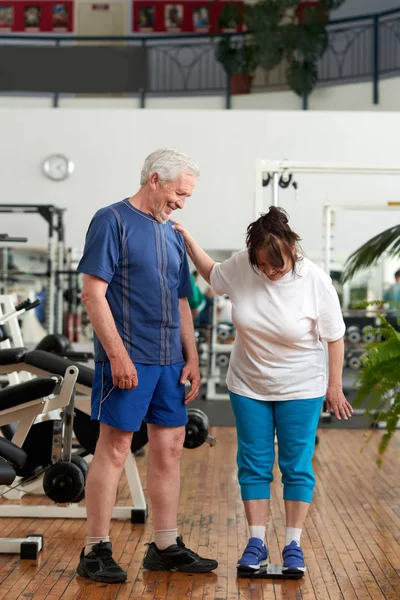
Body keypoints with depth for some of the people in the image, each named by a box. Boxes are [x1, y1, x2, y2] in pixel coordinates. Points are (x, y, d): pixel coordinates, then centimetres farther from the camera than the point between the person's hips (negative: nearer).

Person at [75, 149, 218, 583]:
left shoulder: (172, 234, 16)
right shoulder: (113, 221, -7)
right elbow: (93, 292, -13)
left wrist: (192, 358, 13)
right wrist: (117, 354, -17)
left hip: (169, 360, 8)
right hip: (128, 358, -7)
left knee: (169, 449, 9)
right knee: (114, 448, -4)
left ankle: (166, 547, 19)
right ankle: (95, 551, 5)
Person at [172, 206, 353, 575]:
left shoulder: (315, 281, -19)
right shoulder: (241, 267, -12)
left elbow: (335, 337, -8)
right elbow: (212, 274, 12)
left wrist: (335, 386, -5)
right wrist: (187, 239, 1)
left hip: (300, 390, -3)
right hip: (249, 385, 3)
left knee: (297, 467, 3)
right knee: (253, 464, 7)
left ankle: (293, 545, 14)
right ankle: (257, 542, 17)